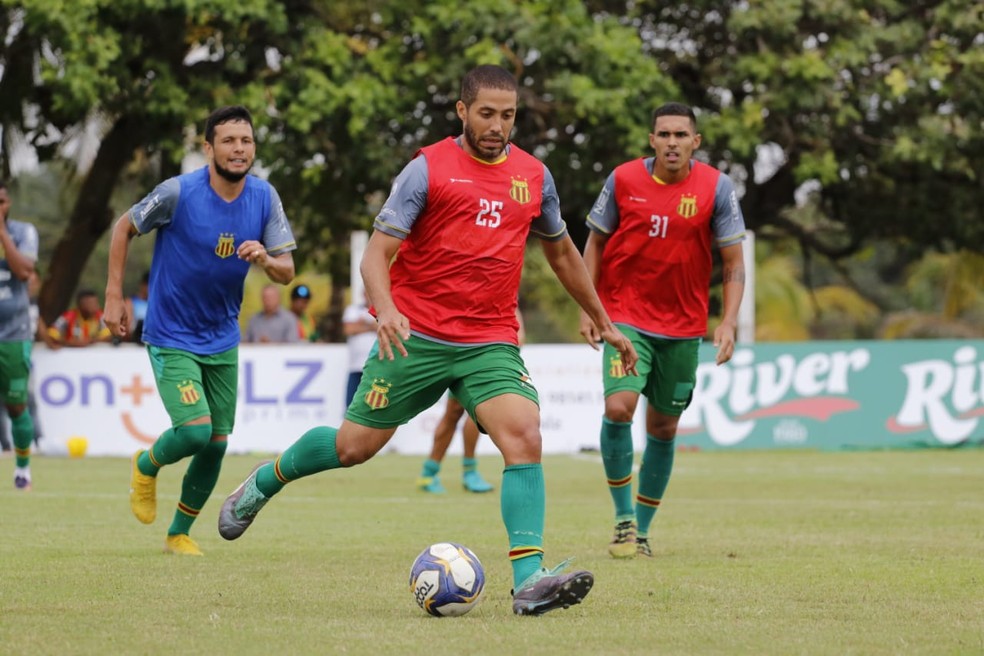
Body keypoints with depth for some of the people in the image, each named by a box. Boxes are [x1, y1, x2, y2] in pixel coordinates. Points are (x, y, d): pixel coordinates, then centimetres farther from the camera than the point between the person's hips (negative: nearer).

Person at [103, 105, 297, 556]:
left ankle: (179, 534, 26)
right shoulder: (178, 193, -18)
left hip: (222, 338, 5)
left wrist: (265, 260, -27)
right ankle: (146, 467, 15)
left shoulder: (264, 197, -6)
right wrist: (114, 296, -6)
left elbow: (286, 273, -3)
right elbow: (124, 228, -3)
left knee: (216, 444, 6)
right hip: (171, 337, -5)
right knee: (195, 431, -19)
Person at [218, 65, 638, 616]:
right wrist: (386, 308, -29)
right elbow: (377, 251, -10)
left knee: (525, 439, -21)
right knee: (356, 445, 5)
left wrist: (604, 322, 29)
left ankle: (529, 581, -24)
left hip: (491, 343, 3)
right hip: (416, 336, -3)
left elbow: (563, 252, 25)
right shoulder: (429, 168, -5)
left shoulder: (534, 176, 9)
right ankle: (264, 483, 34)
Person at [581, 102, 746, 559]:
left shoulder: (715, 188, -6)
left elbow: (734, 263, -2)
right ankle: (623, 517, -5)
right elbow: (596, 242, 7)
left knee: (663, 427, 8)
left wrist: (728, 323, -14)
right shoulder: (623, 179, -5)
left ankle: (642, 528, 23)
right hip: (626, 318, -1)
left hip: (683, 326, 1)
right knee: (618, 407, -21)